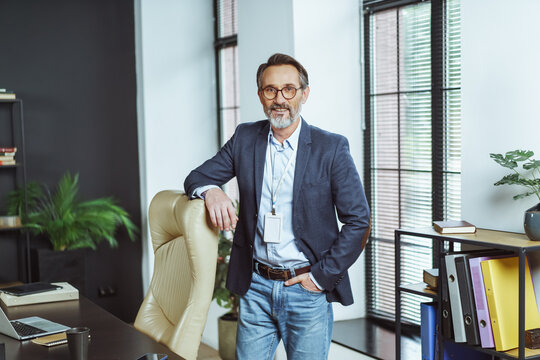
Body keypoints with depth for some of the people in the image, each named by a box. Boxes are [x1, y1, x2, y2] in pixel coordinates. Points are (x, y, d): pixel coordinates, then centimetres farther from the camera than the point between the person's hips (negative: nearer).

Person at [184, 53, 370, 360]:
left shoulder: (331, 148, -6)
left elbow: (359, 222, -5)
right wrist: (211, 190, -16)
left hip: (307, 291, -2)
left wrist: (321, 276, -8)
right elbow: (196, 178, 8)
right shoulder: (245, 138, 5)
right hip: (256, 286, 3)